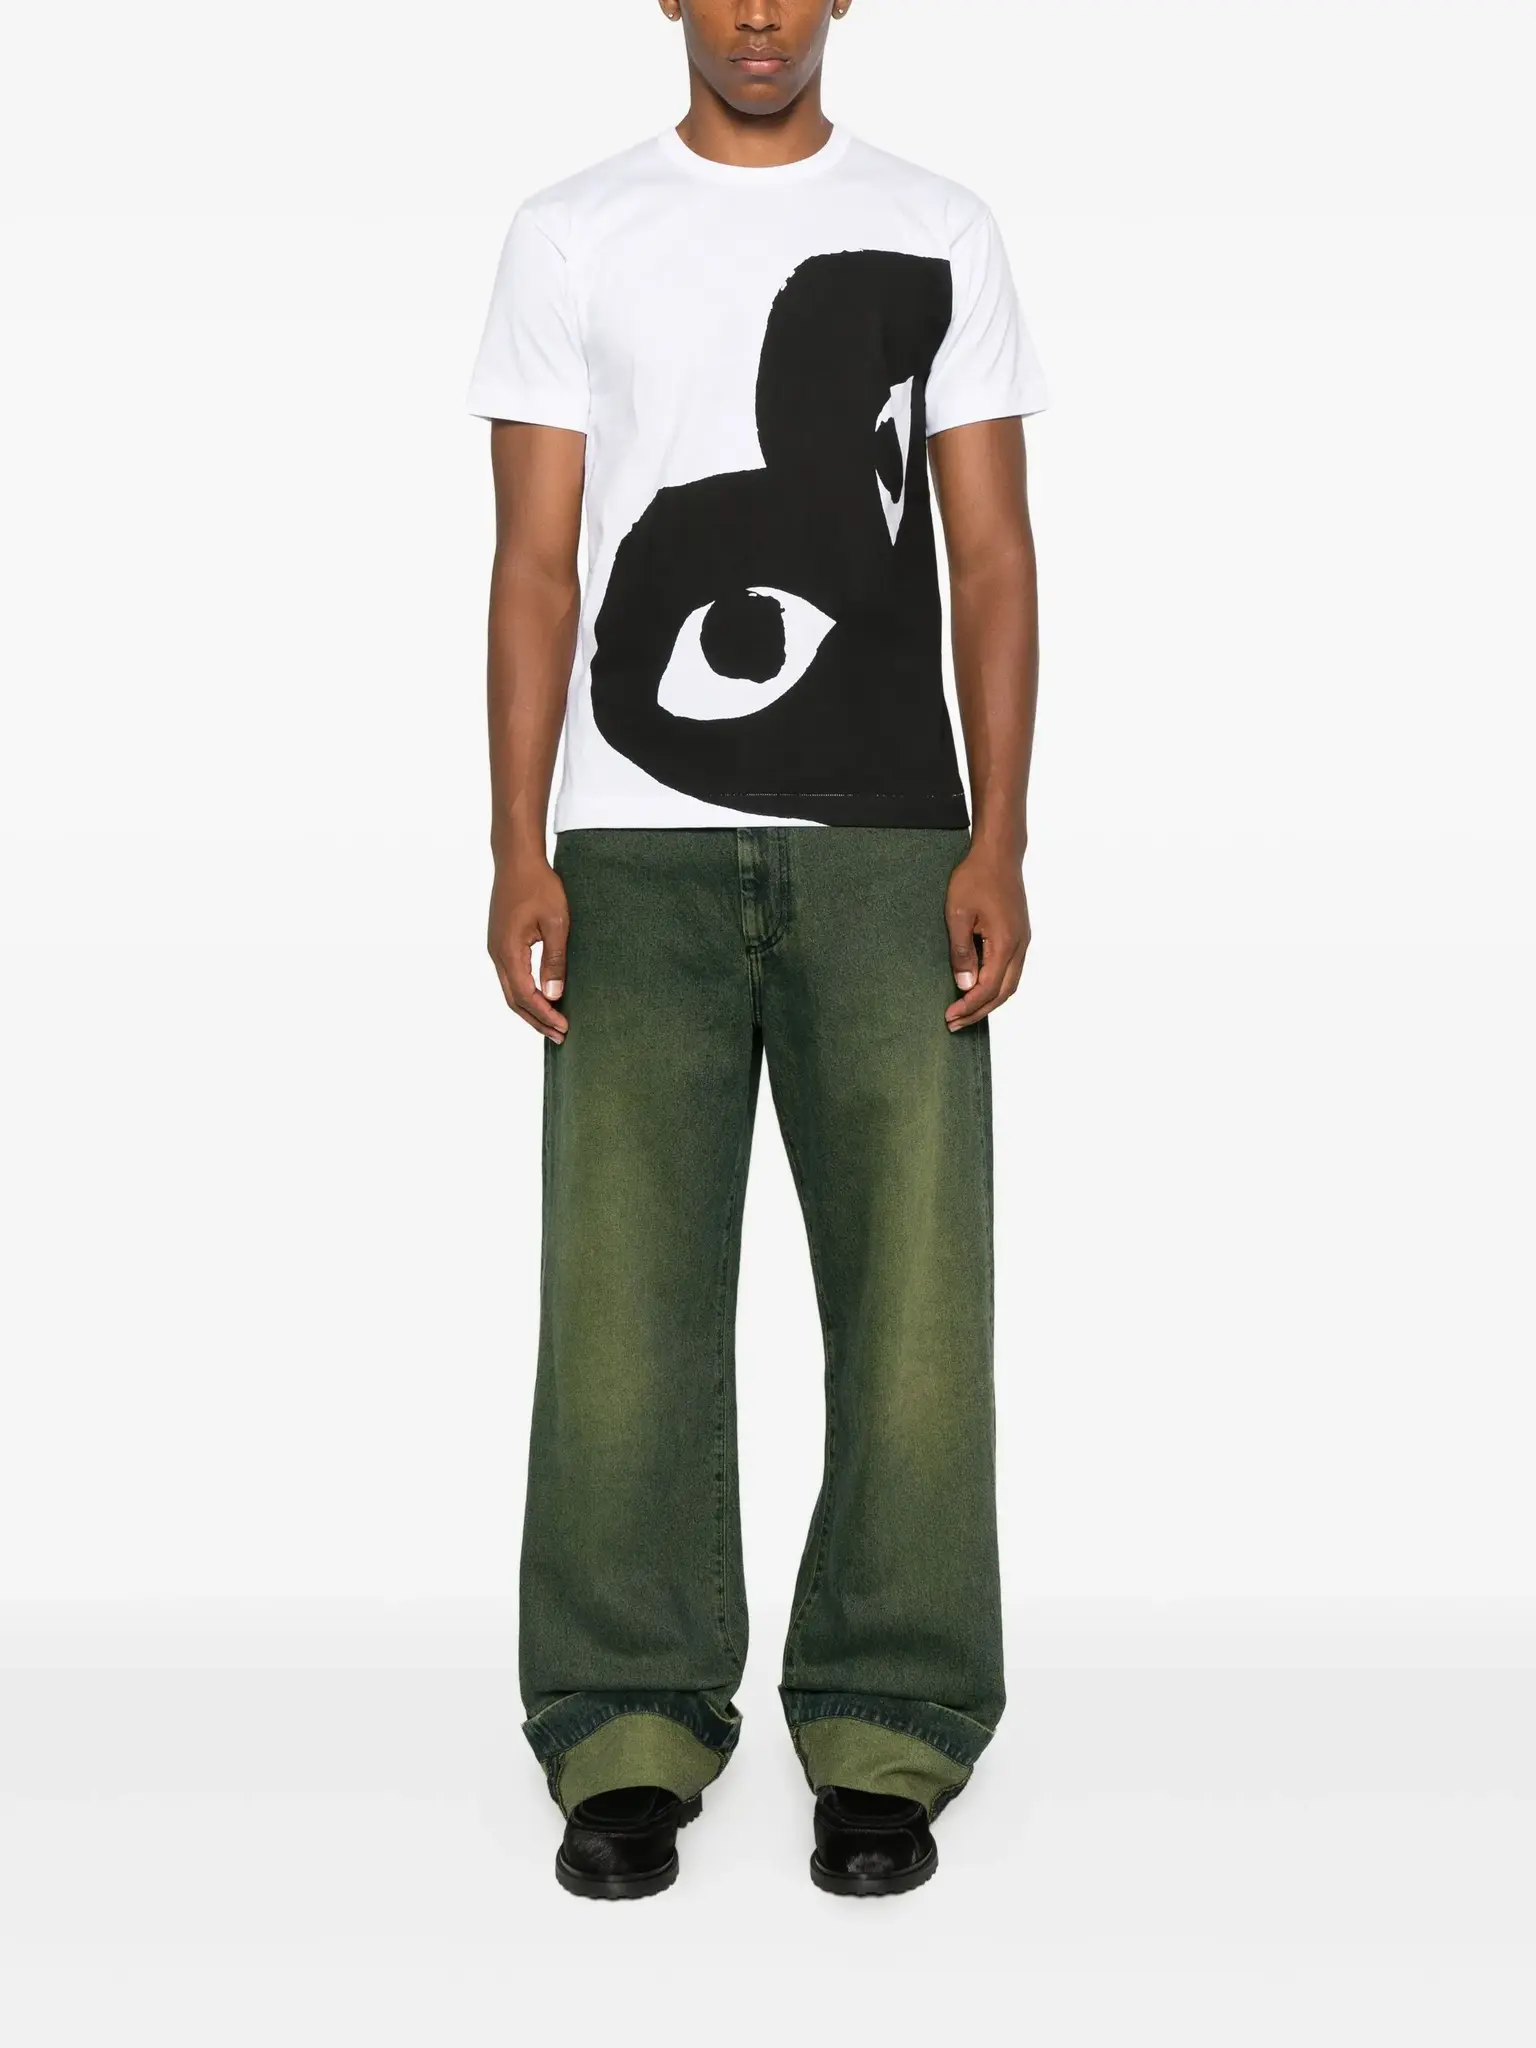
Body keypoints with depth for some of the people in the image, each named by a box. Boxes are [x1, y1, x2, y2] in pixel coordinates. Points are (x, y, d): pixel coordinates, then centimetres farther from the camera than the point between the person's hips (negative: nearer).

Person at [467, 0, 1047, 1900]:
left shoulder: (940, 233, 11)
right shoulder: (573, 235, 10)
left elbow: (993, 557, 6)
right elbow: (536, 561, 5)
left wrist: (997, 844, -4)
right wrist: (519, 855, -4)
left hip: (887, 842, 0)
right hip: (638, 847, 0)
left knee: (911, 1284, -2)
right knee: (622, 1287, -2)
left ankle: (885, 1737, 10)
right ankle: (628, 1739, 10)